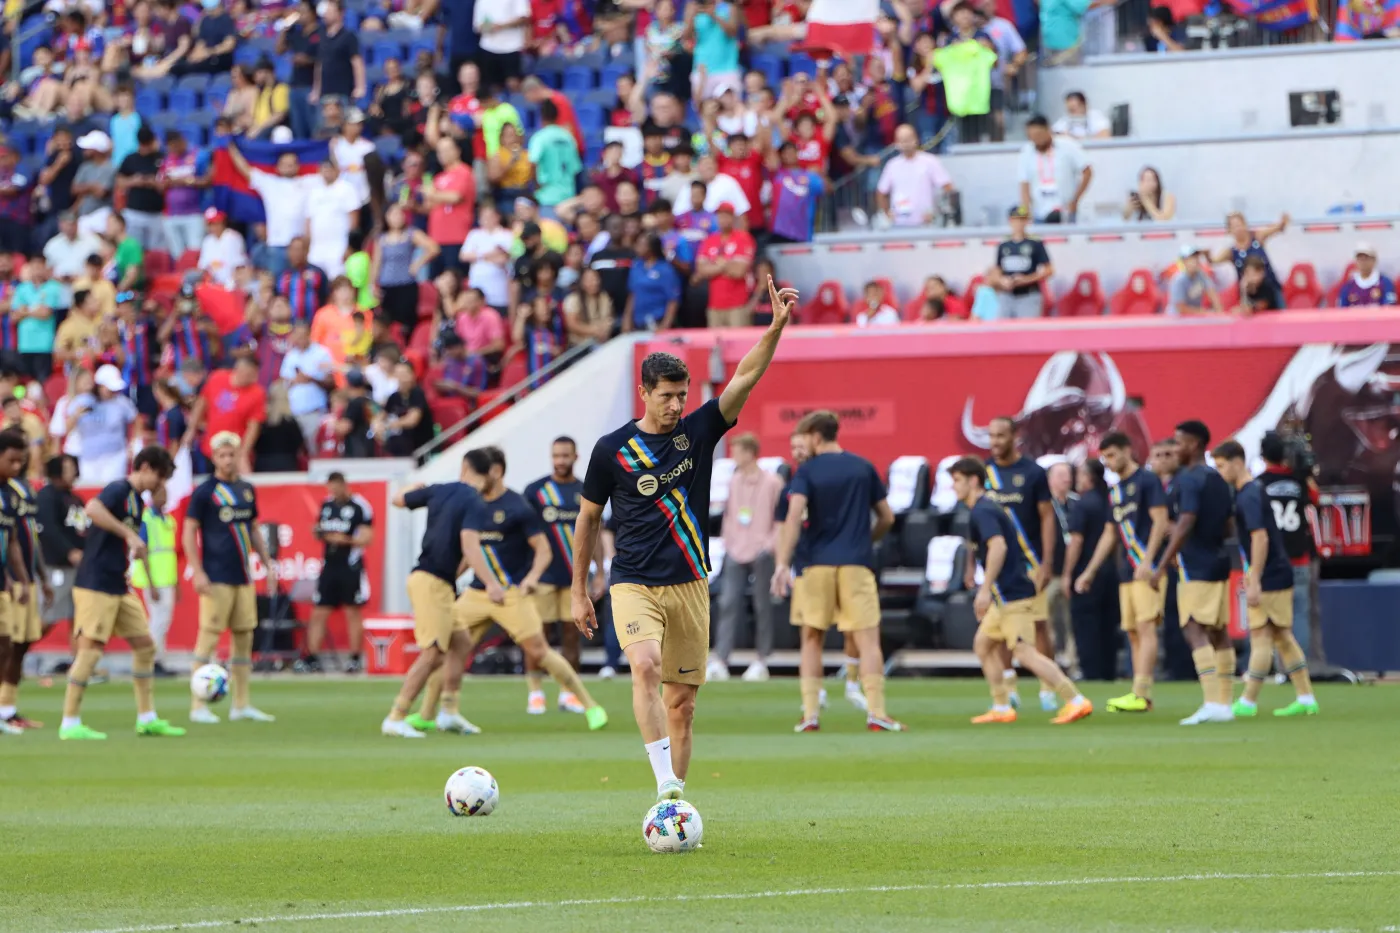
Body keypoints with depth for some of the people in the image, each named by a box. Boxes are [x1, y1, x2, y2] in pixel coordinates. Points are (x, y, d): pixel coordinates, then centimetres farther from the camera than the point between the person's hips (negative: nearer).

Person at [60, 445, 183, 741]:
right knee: (90, 649, -9)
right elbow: (93, 508, -33)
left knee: (145, 645, 10)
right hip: (95, 585, -10)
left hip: (119, 588, 10)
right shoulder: (118, 491, -12)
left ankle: (147, 719, 17)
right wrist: (129, 534, -31)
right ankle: (70, 724, -4)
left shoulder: (137, 501, 16)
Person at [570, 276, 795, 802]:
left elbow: (745, 379, -7)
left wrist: (776, 327, -22)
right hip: (634, 584, -3)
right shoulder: (612, 449, -1)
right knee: (646, 667, -27)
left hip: (689, 584, 3)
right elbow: (588, 519, 9)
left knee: (681, 701, 4)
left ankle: (674, 803, 12)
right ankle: (665, 782, -31)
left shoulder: (698, 431, 4)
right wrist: (579, 592, 11)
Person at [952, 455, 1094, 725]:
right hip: (1005, 595, 11)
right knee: (983, 644, 16)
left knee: (1025, 652, -13)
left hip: (1012, 594, -11)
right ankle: (1001, 707, 17)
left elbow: (998, 546, -27)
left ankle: (1076, 701, -16)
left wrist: (985, 589, -27)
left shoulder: (981, 512, -13)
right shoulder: (988, 508, 18)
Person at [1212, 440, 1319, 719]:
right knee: (1282, 636, 11)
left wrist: (1254, 582, -24)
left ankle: (1248, 703, -1)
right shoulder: (1255, 489, 14)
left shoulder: (1249, 496, -16)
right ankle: (1306, 698, 12)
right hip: (1280, 574, 10)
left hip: (1267, 579, -10)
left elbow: (1260, 538, -24)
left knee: (1260, 637, -5)